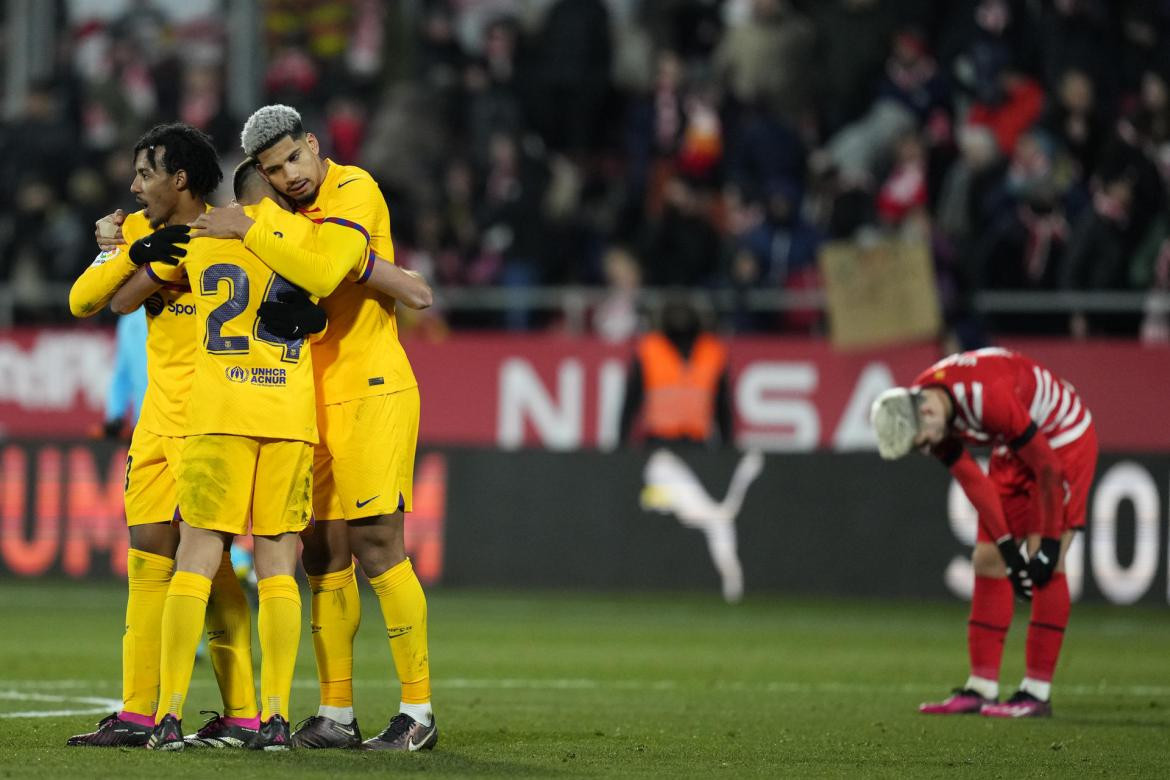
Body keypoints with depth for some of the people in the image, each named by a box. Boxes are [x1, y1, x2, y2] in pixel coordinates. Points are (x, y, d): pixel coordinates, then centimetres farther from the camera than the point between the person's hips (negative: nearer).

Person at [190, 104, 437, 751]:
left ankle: (418, 713, -7)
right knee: (324, 557, 6)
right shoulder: (283, 213, 15)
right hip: (314, 401, 8)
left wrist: (249, 230, -19)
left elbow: (322, 271, -24)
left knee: (376, 548, -11)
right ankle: (335, 716, 11)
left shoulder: (354, 193, -11)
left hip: (371, 393, -8)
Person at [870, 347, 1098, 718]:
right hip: (1014, 449, 8)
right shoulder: (920, 411, -13)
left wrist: (1049, 545, -21)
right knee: (988, 560, 1)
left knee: (1047, 564, -15)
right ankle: (981, 687, 3)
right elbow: (974, 482, -6)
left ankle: (1037, 692, -13)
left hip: (1064, 438, -8)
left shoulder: (989, 398, -38)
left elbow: (1048, 469, -29)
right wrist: (1008, 548, -10)